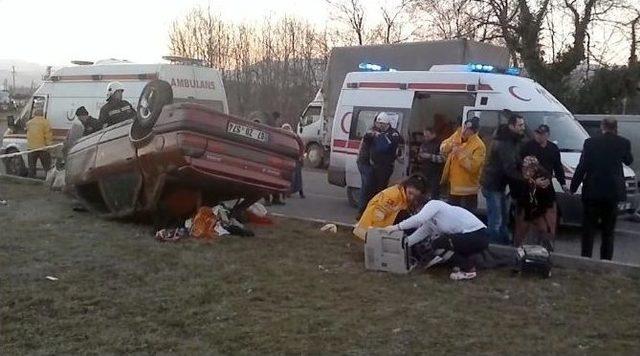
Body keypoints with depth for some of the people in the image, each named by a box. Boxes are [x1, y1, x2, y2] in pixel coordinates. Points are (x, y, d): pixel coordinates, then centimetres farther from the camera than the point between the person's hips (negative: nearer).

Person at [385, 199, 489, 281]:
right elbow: (418, 235, 17)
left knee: (438, 244, -10)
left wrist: (397, 227, -20)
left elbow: (418, 219, -26)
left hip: (478, 235, -9)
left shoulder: (433, 204, -10)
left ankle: (468, 269, -2)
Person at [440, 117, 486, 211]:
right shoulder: (457, 135, 3)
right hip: (452, 187, 7)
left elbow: (473, 167, -24)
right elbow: (442, 148, 6)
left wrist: (460, 153, -26)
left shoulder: (479, 146, -19)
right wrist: (450, 145, -15)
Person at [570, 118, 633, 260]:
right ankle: (606, 260, 14)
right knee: (608, 230, 12)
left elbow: (582, 167, -6)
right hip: (613, 191, 1)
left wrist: (573, 187, 3)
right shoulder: (623, 143, -2)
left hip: (592, 191, -1)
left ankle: (586, 258, 8)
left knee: (588, 228, 8)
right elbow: (629, 161, 17)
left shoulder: (590, 142, -6)